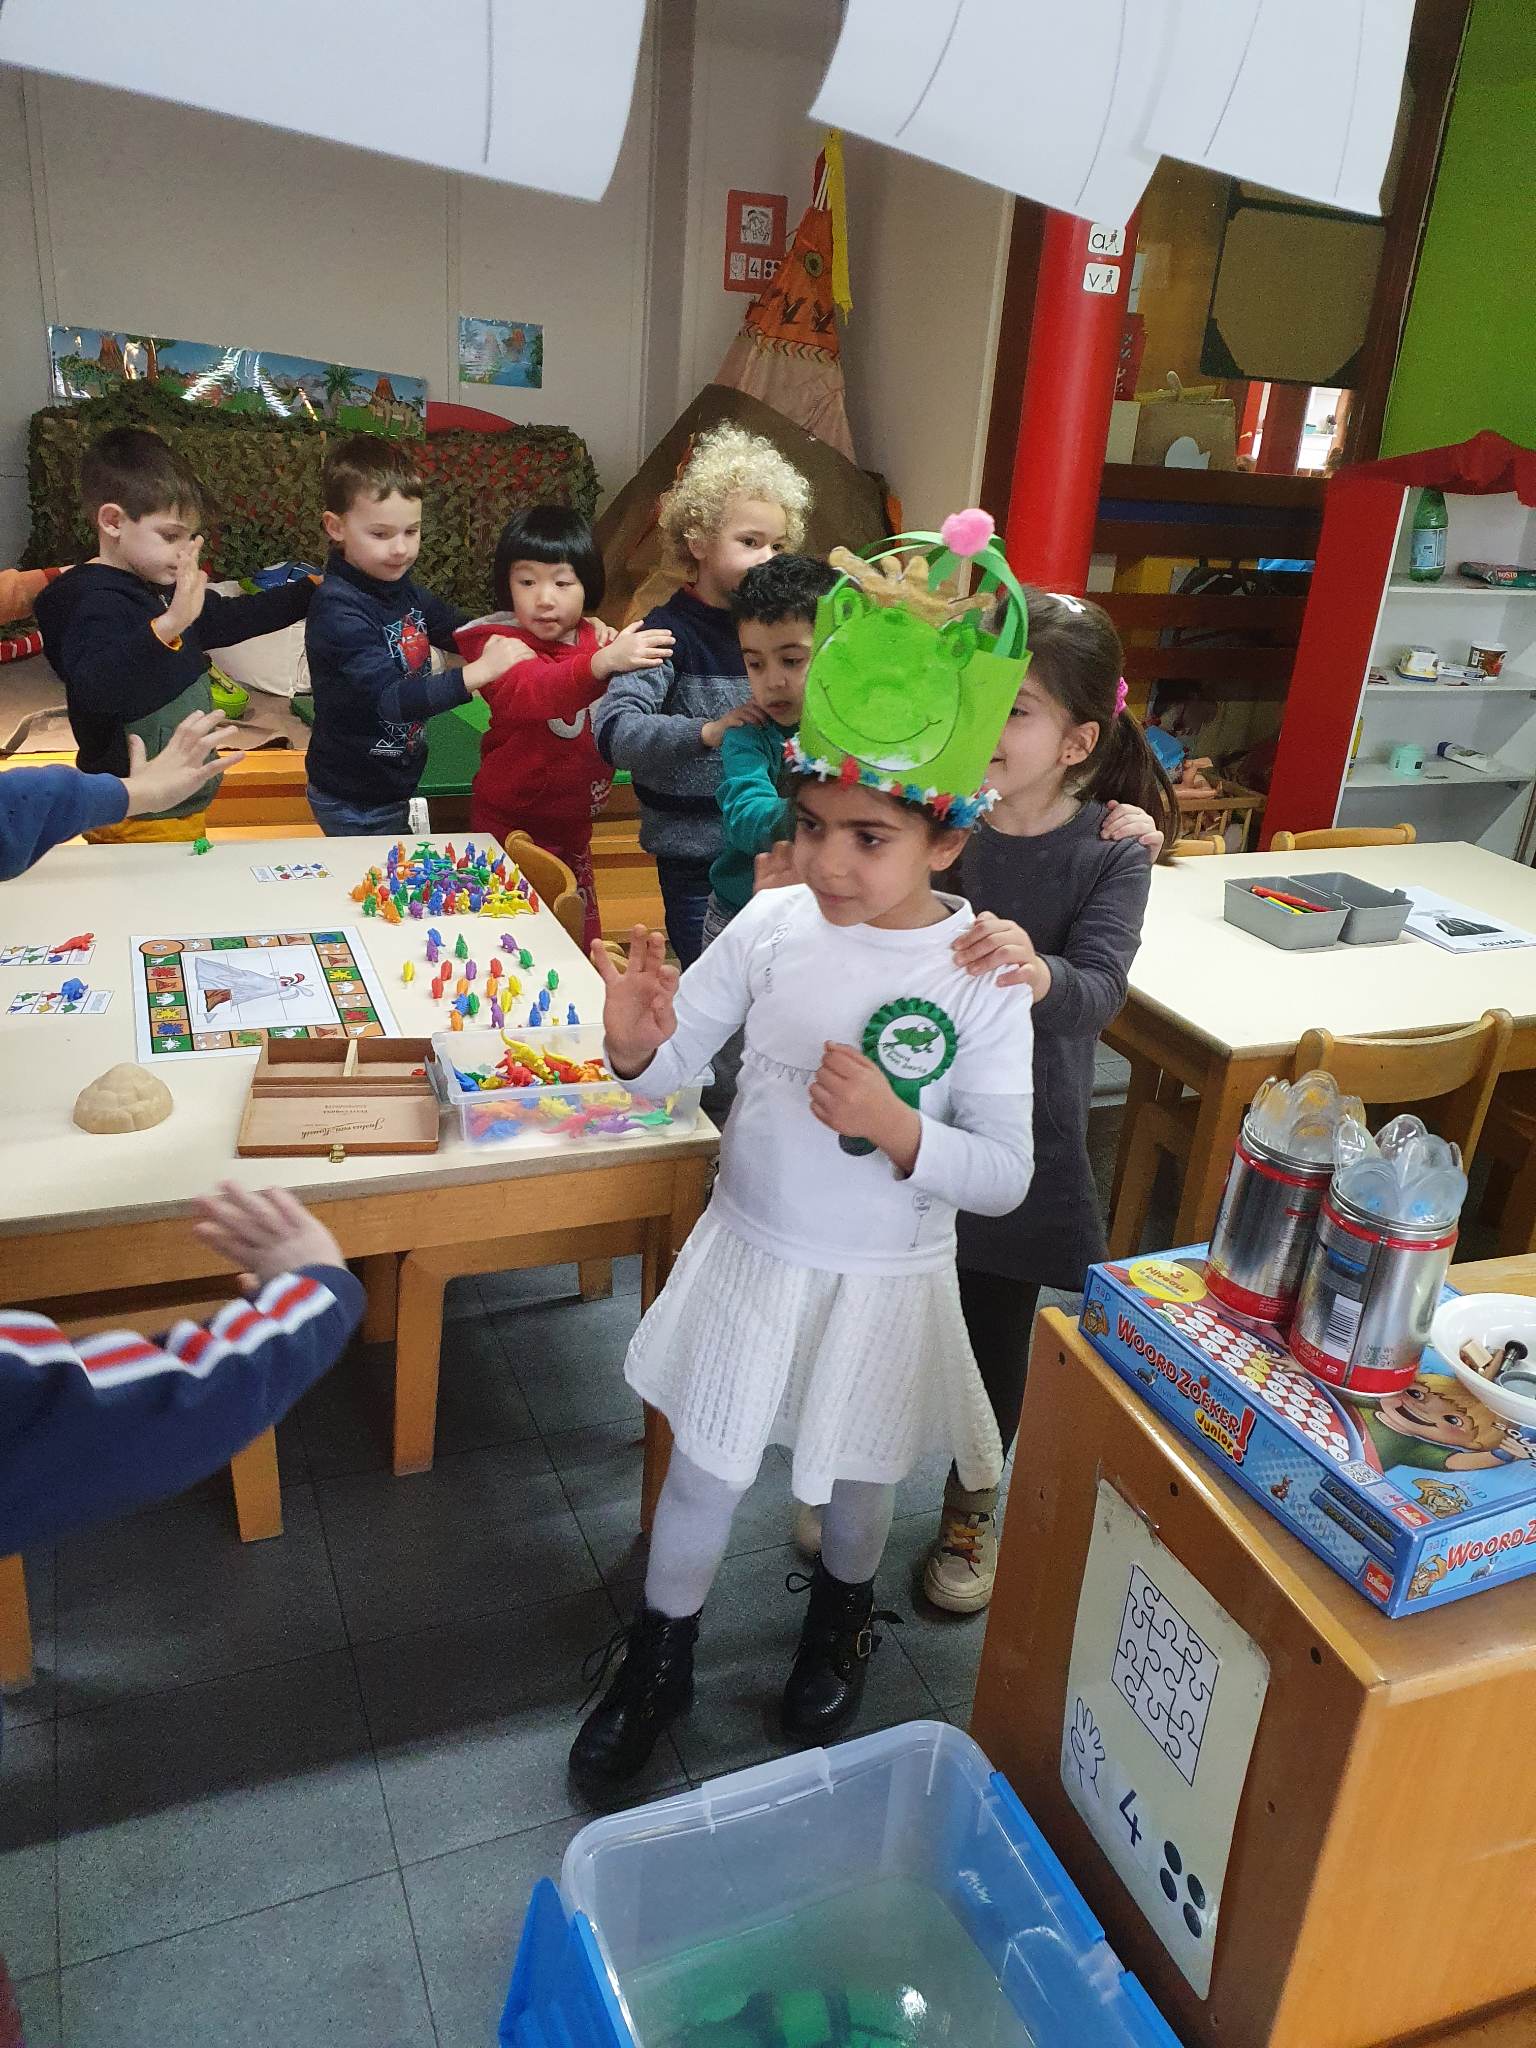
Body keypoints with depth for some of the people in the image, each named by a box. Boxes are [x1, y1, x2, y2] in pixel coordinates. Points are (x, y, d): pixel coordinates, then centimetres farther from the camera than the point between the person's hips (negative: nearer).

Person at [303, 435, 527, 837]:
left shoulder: (401, 588, 1)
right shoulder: (337, 610, -25)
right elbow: (389, 700, -34)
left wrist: (504, 639, -5)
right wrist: (479, 672, -41)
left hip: (393, 787, 8)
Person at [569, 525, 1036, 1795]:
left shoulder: (981, 977, -18)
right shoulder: (772, 924, -12)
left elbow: (1004, 1177, -16)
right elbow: (676, 1064, -4)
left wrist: (899, 1130, -33)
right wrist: (637, 1040, -27)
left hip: (886, 1280, -1)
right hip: (750, 1252, 2)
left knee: (858, 1478, 23)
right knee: (704, 1469, 17)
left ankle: (843, 1617, 57)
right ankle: (658, 1661, 44)